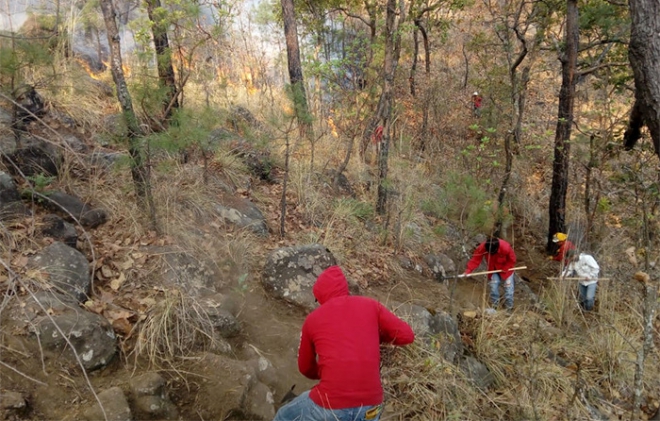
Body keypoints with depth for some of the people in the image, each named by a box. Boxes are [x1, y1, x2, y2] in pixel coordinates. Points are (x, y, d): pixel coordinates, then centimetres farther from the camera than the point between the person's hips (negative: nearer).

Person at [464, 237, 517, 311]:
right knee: (493, 286, 1)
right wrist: (468, 270, -35)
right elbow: (475, 259, -27)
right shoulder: (482, 247, -32)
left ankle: (509, 307, 18)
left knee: (508, 286, 2)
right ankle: (494, 305, 20)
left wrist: (505, 268, -19)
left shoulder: (506, 248, -37)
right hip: (493, 270, 2)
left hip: (506, 269, -2)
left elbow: (512, 260, -18)